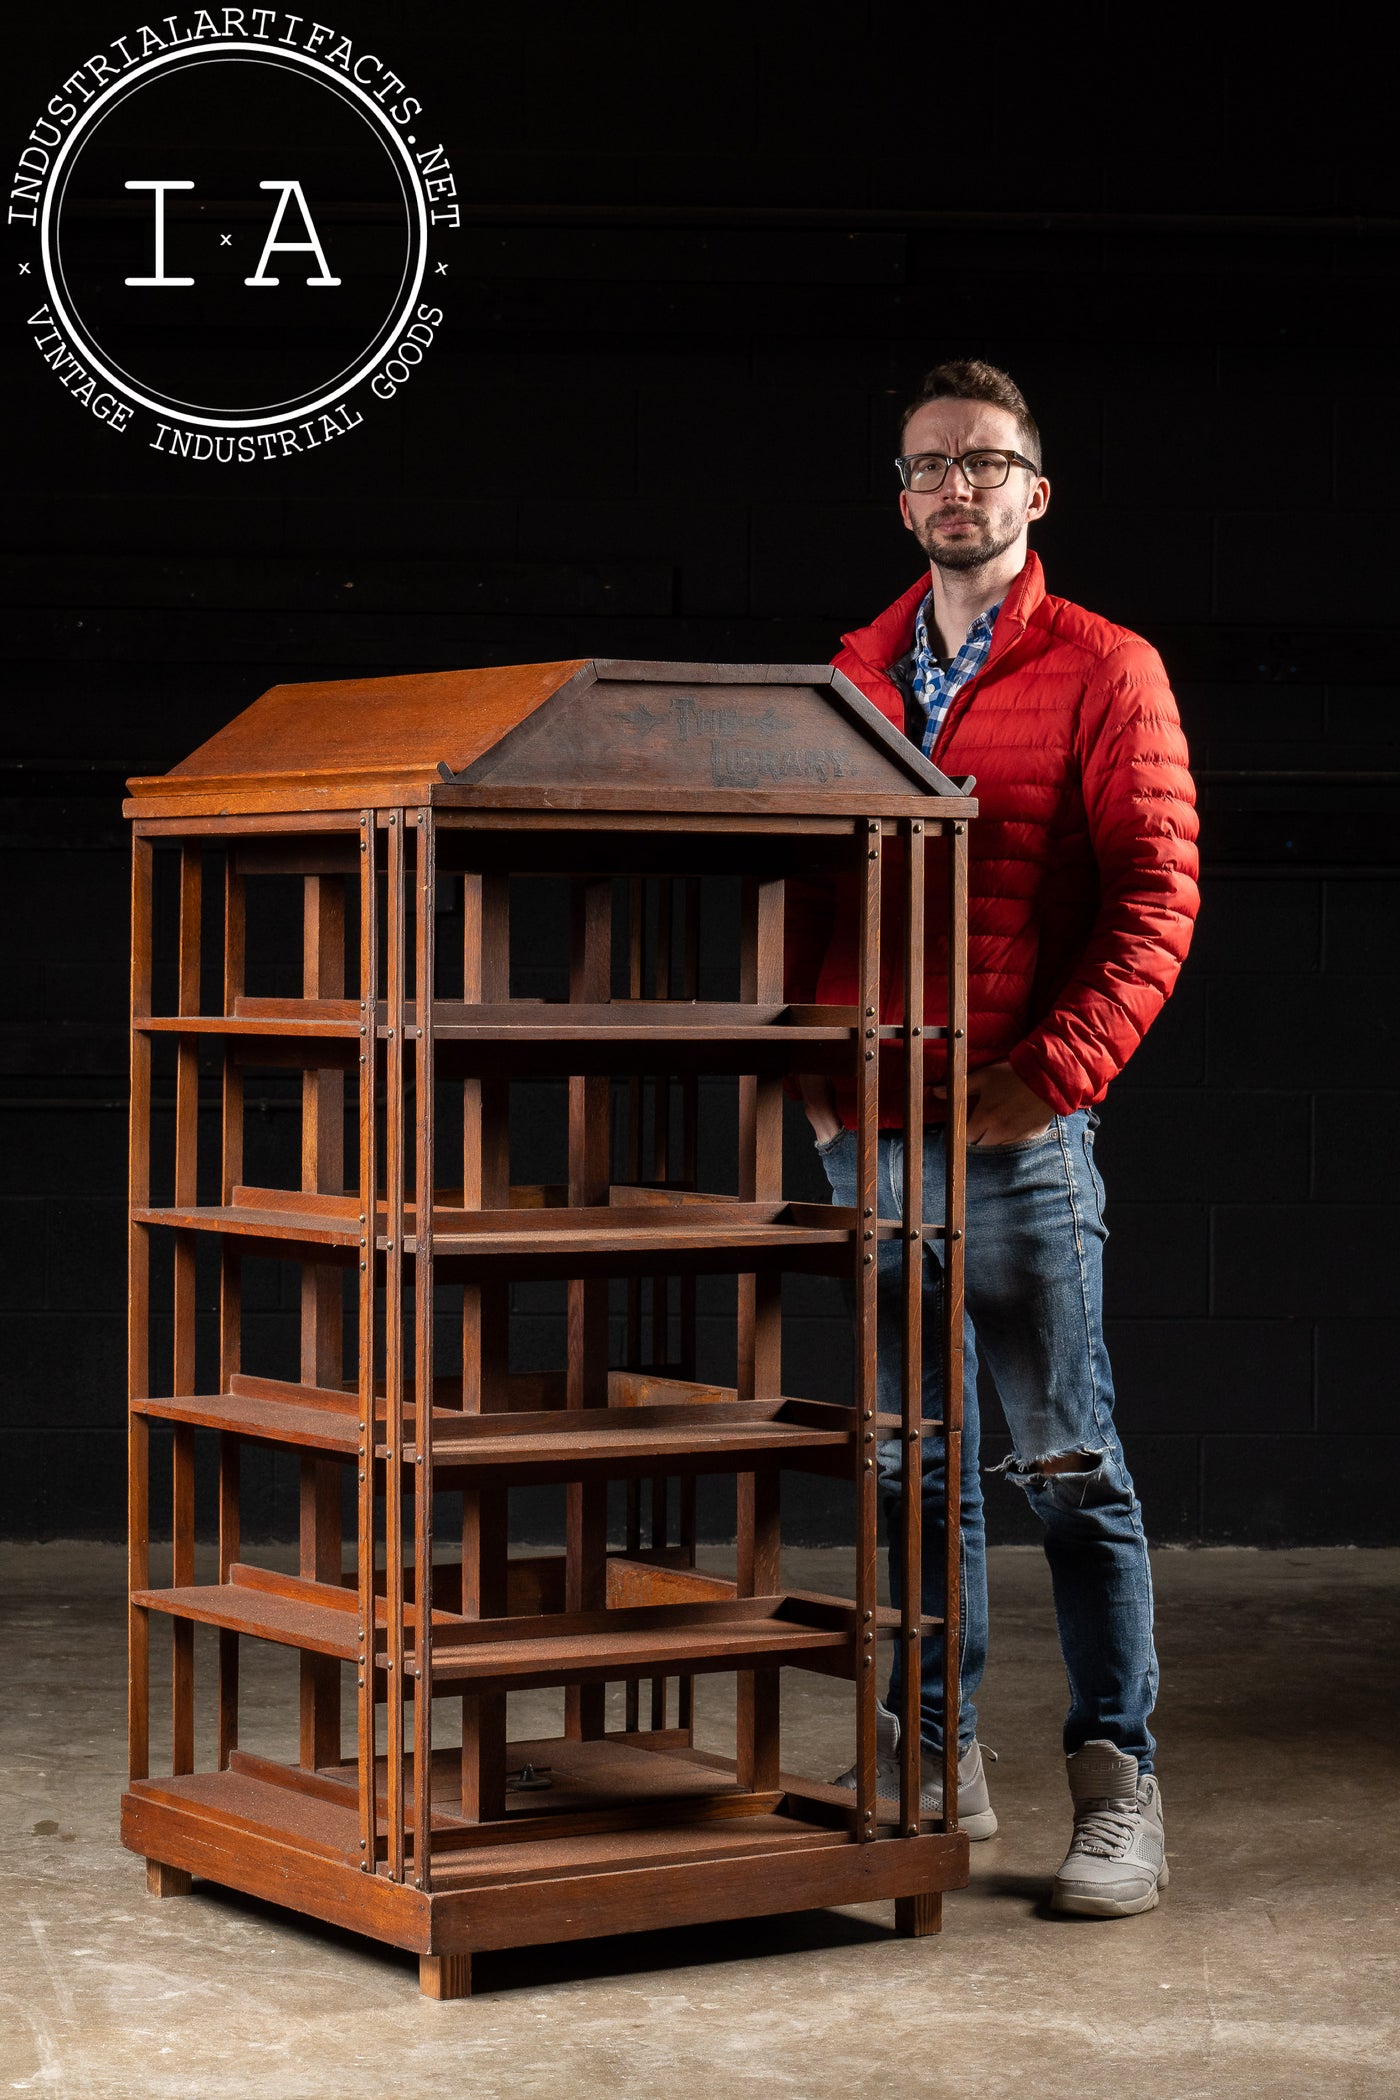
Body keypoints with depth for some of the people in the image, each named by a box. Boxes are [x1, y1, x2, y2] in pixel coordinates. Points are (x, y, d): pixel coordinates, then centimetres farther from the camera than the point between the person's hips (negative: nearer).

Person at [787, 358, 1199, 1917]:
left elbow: (1153, 896, -7)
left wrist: (1049, 1074, -15)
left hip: (1018, 1135, -5)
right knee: (911, 1462, 11)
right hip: (864, 1134, 5)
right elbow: (804, 892, 17)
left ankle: (1117, 1790, 2)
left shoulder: (1102, 672, 0)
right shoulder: (854, 677, 15)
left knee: (1068, 1464, -2)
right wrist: (800, 1061, 3)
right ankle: (935, 1764, 20)